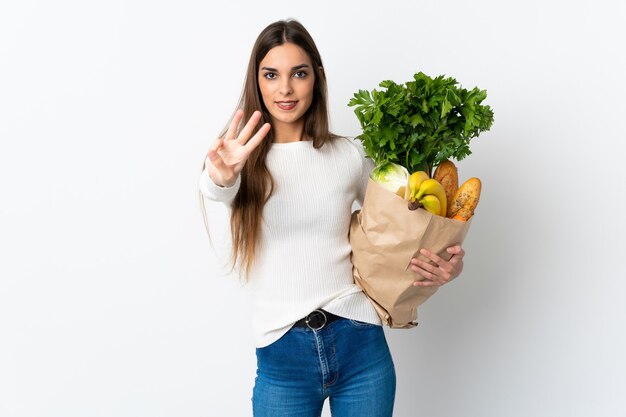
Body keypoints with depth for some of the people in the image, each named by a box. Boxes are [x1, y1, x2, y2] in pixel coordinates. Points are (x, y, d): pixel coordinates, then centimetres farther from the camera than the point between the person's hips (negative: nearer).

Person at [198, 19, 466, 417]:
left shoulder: (350, 154, 3)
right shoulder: (245, 159, -2)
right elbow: (216, 187, -25)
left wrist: (446, 263, -4)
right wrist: (221, 176, -48)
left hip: (360, 343, 1)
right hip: (282, 354, -1)